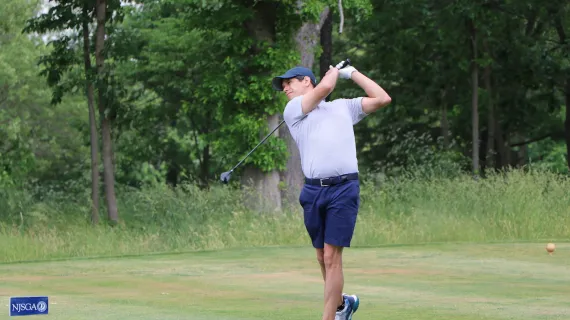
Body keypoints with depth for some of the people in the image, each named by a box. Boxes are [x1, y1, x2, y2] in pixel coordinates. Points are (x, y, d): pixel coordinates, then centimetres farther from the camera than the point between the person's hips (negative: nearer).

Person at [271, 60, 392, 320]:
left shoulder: (344, 106, 20)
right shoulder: (293, 110, 13)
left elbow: (383, 99, 17)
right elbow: (324, 87, -1)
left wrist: (352, 72, 21)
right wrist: (334, 71, 19)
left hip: (344, 188, -2)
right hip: (313, 190, 2)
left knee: (331, 257, -9)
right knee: (323, 257, 10)